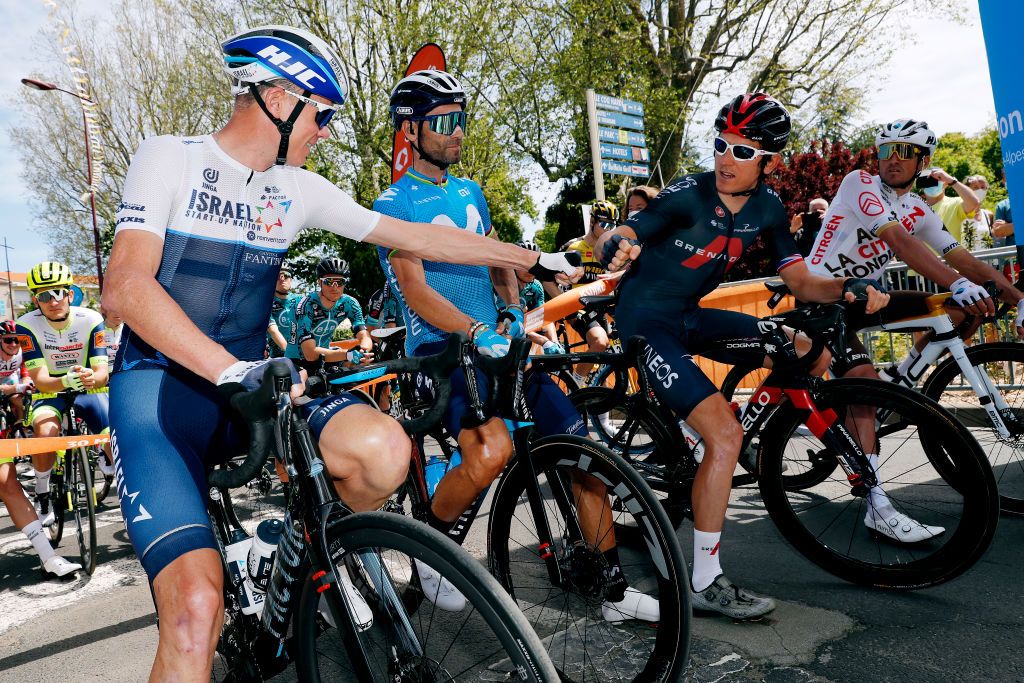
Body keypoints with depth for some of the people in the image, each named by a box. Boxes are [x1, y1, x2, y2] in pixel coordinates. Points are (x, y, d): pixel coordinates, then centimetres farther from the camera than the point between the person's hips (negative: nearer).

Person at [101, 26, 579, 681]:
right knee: (198, 606, -26)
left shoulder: (300, 190, 9)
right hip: (160, 385, -4)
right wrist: (233, 370, -31)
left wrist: (536, 260, 11)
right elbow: (125, 286, -17)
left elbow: (416, 236, 10)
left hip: (249, 385, 4)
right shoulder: (170, 157, -4)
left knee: (384, 450, -24)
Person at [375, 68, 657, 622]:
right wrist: (478, 332, -27)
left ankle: (615, 592, 14)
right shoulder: (394, 203, -3)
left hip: (499, 343, 7)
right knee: (493, 448, -33)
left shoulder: (470, 193, 19)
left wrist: (513, 312, -2)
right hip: (441, 349, -6)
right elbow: (416, 290, -13)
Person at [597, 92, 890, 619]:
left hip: (690, 316, 7)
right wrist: (615, 246, -49)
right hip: (646, 320, -7)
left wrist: (848, 289, -16)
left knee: (810, 354, 4)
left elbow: (800, 282, 2)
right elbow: (615, 240, -25)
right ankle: (706, 582, -6)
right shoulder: (687, 195, -18)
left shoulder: (767, 207, 0)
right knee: (725, 435, -20)